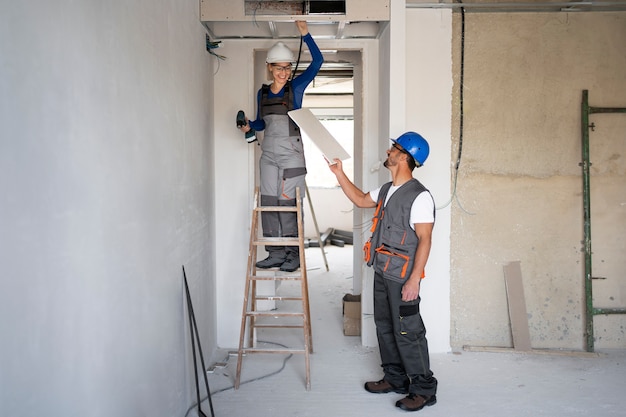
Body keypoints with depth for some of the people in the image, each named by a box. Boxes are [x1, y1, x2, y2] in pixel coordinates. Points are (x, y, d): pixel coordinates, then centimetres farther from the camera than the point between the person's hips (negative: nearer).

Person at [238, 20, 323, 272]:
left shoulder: (296, 87, -1)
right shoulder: (262, 93, 11)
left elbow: (317, 61, -9)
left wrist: (304, 33, -13)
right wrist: (249, 126, 1)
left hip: (291, 154, -5)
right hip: (269, 154, 5)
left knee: (287, 203, -6)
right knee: (269, 202, 2)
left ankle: (293, 255, 4)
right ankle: (275, 254, 10)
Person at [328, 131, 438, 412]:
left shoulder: (419, 196, -18)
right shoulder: (386, 190, 10)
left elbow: (424, 240, -20)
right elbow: (360, 200, 26)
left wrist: (414, 279, -23)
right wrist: (339, 174, 21)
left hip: (402, 278, -9)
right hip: (382, 273, 9)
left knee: (407, 333, -2)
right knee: (385, 328, 17)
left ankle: (424, 389, 12)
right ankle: (395, 379, 32)